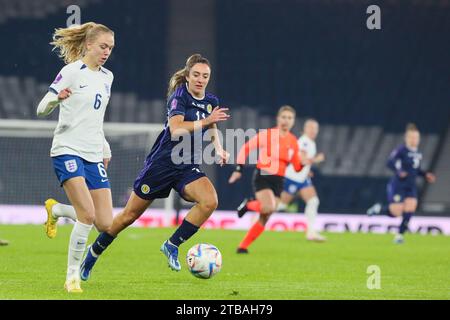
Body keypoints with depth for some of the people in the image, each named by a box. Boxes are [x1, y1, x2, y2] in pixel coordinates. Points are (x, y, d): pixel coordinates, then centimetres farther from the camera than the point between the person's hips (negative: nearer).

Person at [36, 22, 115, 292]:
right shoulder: (72, 71, -5)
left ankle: (56, 211, 24)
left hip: (94, 155, 6)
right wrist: (57, 98, -28)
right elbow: (42, 109, -7)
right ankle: (73, 276, -7)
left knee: (105, 224, -3)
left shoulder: (107, 77, 15)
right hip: (68, 151, -6)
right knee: (88, 215, -21)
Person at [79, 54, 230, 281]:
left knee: (210, 201, -25)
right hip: (162, 164, -5)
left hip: (188, 168, 5)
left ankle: (172, 245, -10)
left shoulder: (211, 102, 5)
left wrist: (219, 149, 8)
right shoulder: (179, 96, -14)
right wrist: (206, 121, -33)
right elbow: (176, 129, -30)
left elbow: (212, 129, 25)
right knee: (129, 215, 5)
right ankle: (95, 251, 29)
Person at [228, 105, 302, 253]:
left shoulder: (293, 142, 8)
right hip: (262, 176, -5)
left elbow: (297, 166, 14)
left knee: (265, 218, 1)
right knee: (269, 207, -28)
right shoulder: (267, 134, -5)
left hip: (278, 180, 5)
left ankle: (243, 247, 12)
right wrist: (238, 169, -6)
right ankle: (248, 205, 4)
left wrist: (303, 163, -9)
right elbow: (246, 148, 0)